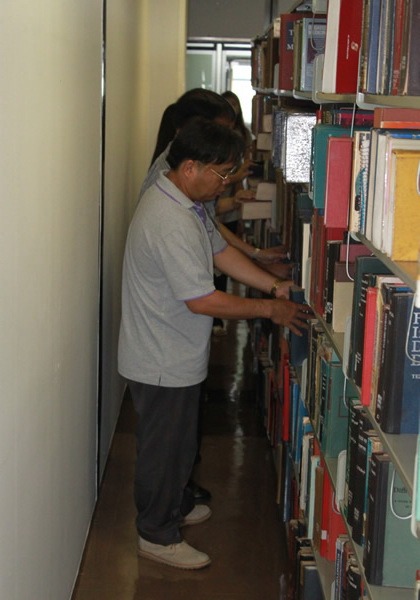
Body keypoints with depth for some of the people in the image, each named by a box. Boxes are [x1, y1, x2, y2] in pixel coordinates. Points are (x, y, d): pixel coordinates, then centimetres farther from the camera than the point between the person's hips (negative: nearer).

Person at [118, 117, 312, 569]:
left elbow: (220, 252, 9)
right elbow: (202, 300, -29)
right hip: (162, 362, -10)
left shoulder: (186, 201, 3)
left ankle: (176, 505, 45)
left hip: (177, 356, 10)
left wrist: (275, 287, -1)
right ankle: (158, 535, 23)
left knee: (179, 439, 25)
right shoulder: (171, 224, -31)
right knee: (164, 446, 7)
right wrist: (270, 310, -20)